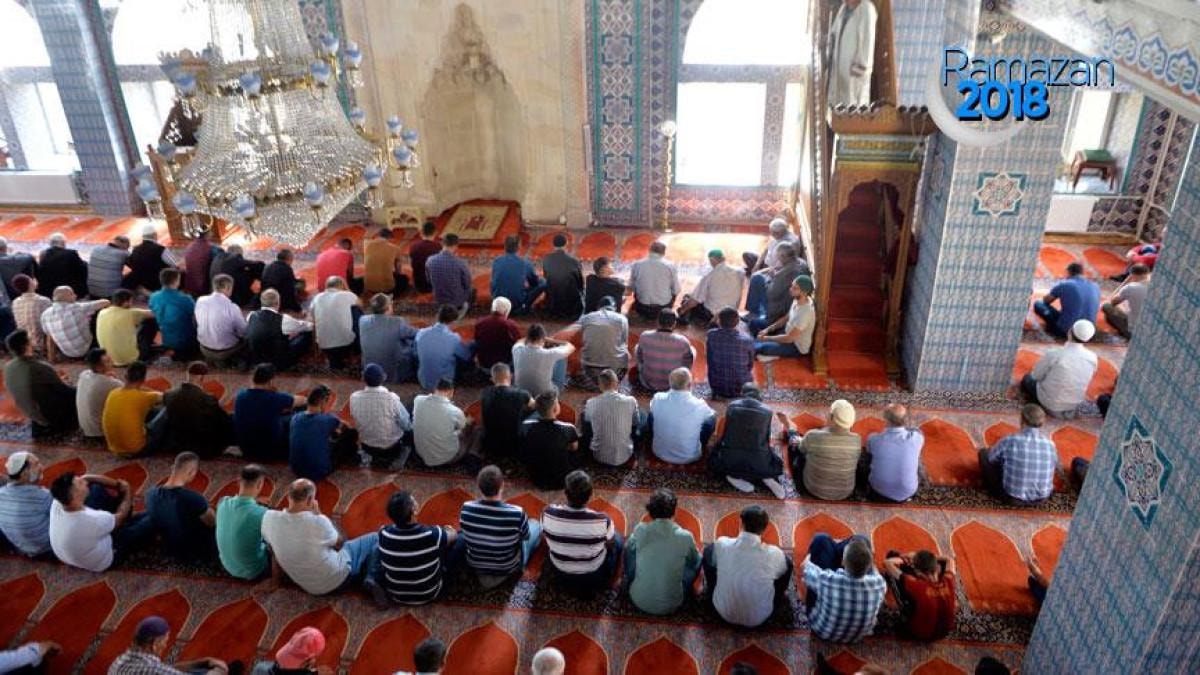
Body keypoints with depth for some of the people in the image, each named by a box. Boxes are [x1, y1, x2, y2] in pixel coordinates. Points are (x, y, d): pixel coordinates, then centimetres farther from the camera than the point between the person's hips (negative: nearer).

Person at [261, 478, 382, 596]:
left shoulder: (269, 518, -18)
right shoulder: (318, 522, -31)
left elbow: (274, 550, 1)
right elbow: (339, 543, -8)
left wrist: (275, 581, 15)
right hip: (336, 580, -6)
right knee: (375, 538, 9)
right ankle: (372, 581, -3)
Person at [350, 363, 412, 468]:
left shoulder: (354, 398, -20)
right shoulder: (392, 398, -29)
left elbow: (355, 423, -2)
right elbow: (407, 425, -16)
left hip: (367, 447, 4)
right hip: (392, 448, -4)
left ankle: (375, 457, 23)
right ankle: (390, 459, 20)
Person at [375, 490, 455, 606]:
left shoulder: (384, 534, -22)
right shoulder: (431, 535, -31)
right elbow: (454, 534, -7)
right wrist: (448, 529, 19)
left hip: (395, 596, 3)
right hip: (428, 595, -2)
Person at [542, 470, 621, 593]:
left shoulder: (548, 514, -27)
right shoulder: (602, 520, -32)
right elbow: (611, 545, -10)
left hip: (561, 577, 2)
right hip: (595, 579, -2)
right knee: (617, 538, 24)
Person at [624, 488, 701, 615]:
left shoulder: (640, 531, -14)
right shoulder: (685, 537, -16)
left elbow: (628, 548, 10)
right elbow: (694, 561, 7)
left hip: (639, 601, 1)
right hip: (671, 605, -1)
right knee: (697, 560, 17)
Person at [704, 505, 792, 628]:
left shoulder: (722, 544, -23)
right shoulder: (774, 554, -25)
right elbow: (781, 572, 1)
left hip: (723, 612, 1)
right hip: (759, 618, -1)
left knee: (709, 550, 13)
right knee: (787, 562, 11)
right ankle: (777, 602, 39)